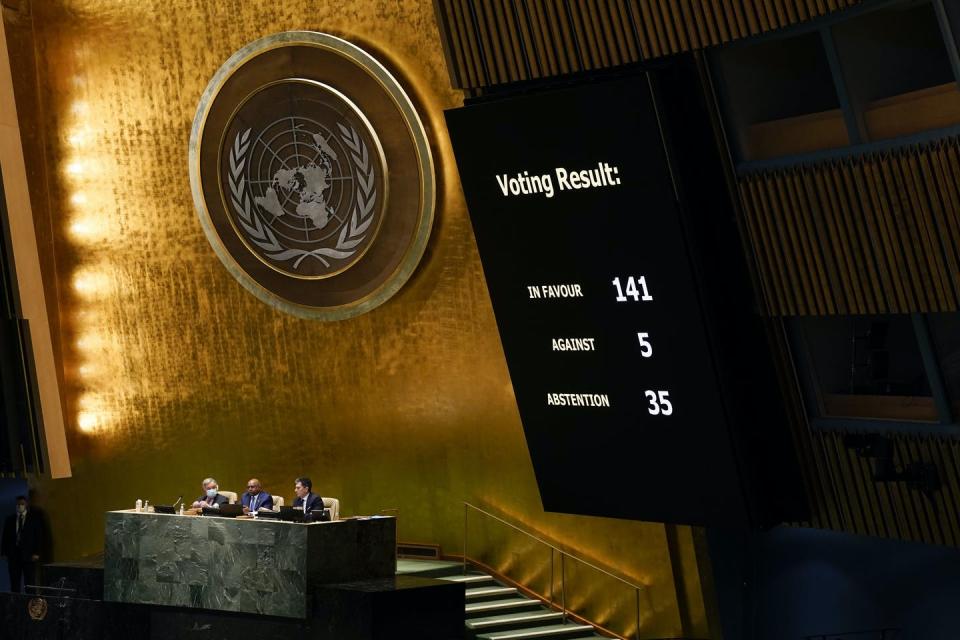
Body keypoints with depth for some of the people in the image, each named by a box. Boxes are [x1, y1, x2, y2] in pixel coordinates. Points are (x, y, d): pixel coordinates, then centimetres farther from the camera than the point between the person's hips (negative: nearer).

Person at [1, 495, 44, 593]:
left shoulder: (35, 518, 4)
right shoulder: (10, 519, 12)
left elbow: (39, 536, 1)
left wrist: (36, 553, -7)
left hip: (28, 555, -2)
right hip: (13, 554, 3)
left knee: (30, 583, -4)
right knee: (14, 583, 1)